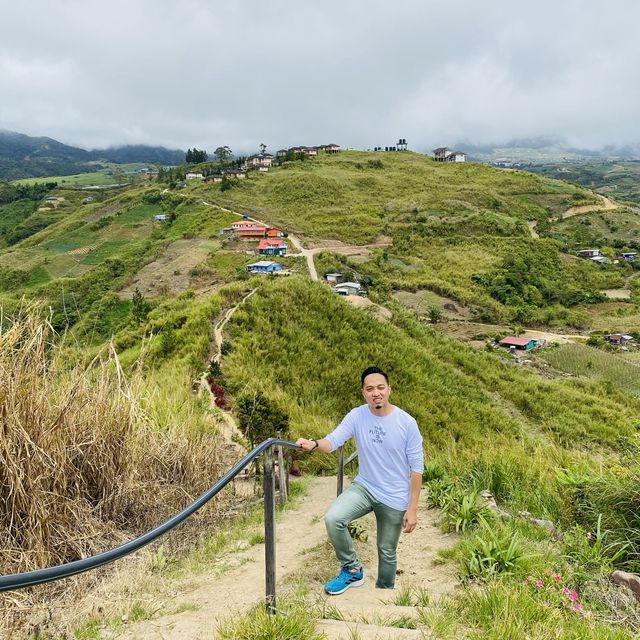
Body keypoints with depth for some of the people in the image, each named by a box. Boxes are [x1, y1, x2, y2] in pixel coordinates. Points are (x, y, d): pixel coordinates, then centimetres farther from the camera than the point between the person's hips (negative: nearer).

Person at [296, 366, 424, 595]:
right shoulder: (356, 416, -11)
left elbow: (416, 468, -9)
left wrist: (412, 508, -10)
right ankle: (352, 570, -2)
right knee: (332, 518, -24)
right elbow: (333, 440, -23)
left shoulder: (407, 423, -15)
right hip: (364, 487, 1)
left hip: (394, 498, -1)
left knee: (387, 552, 13)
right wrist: (314, 444, -47)